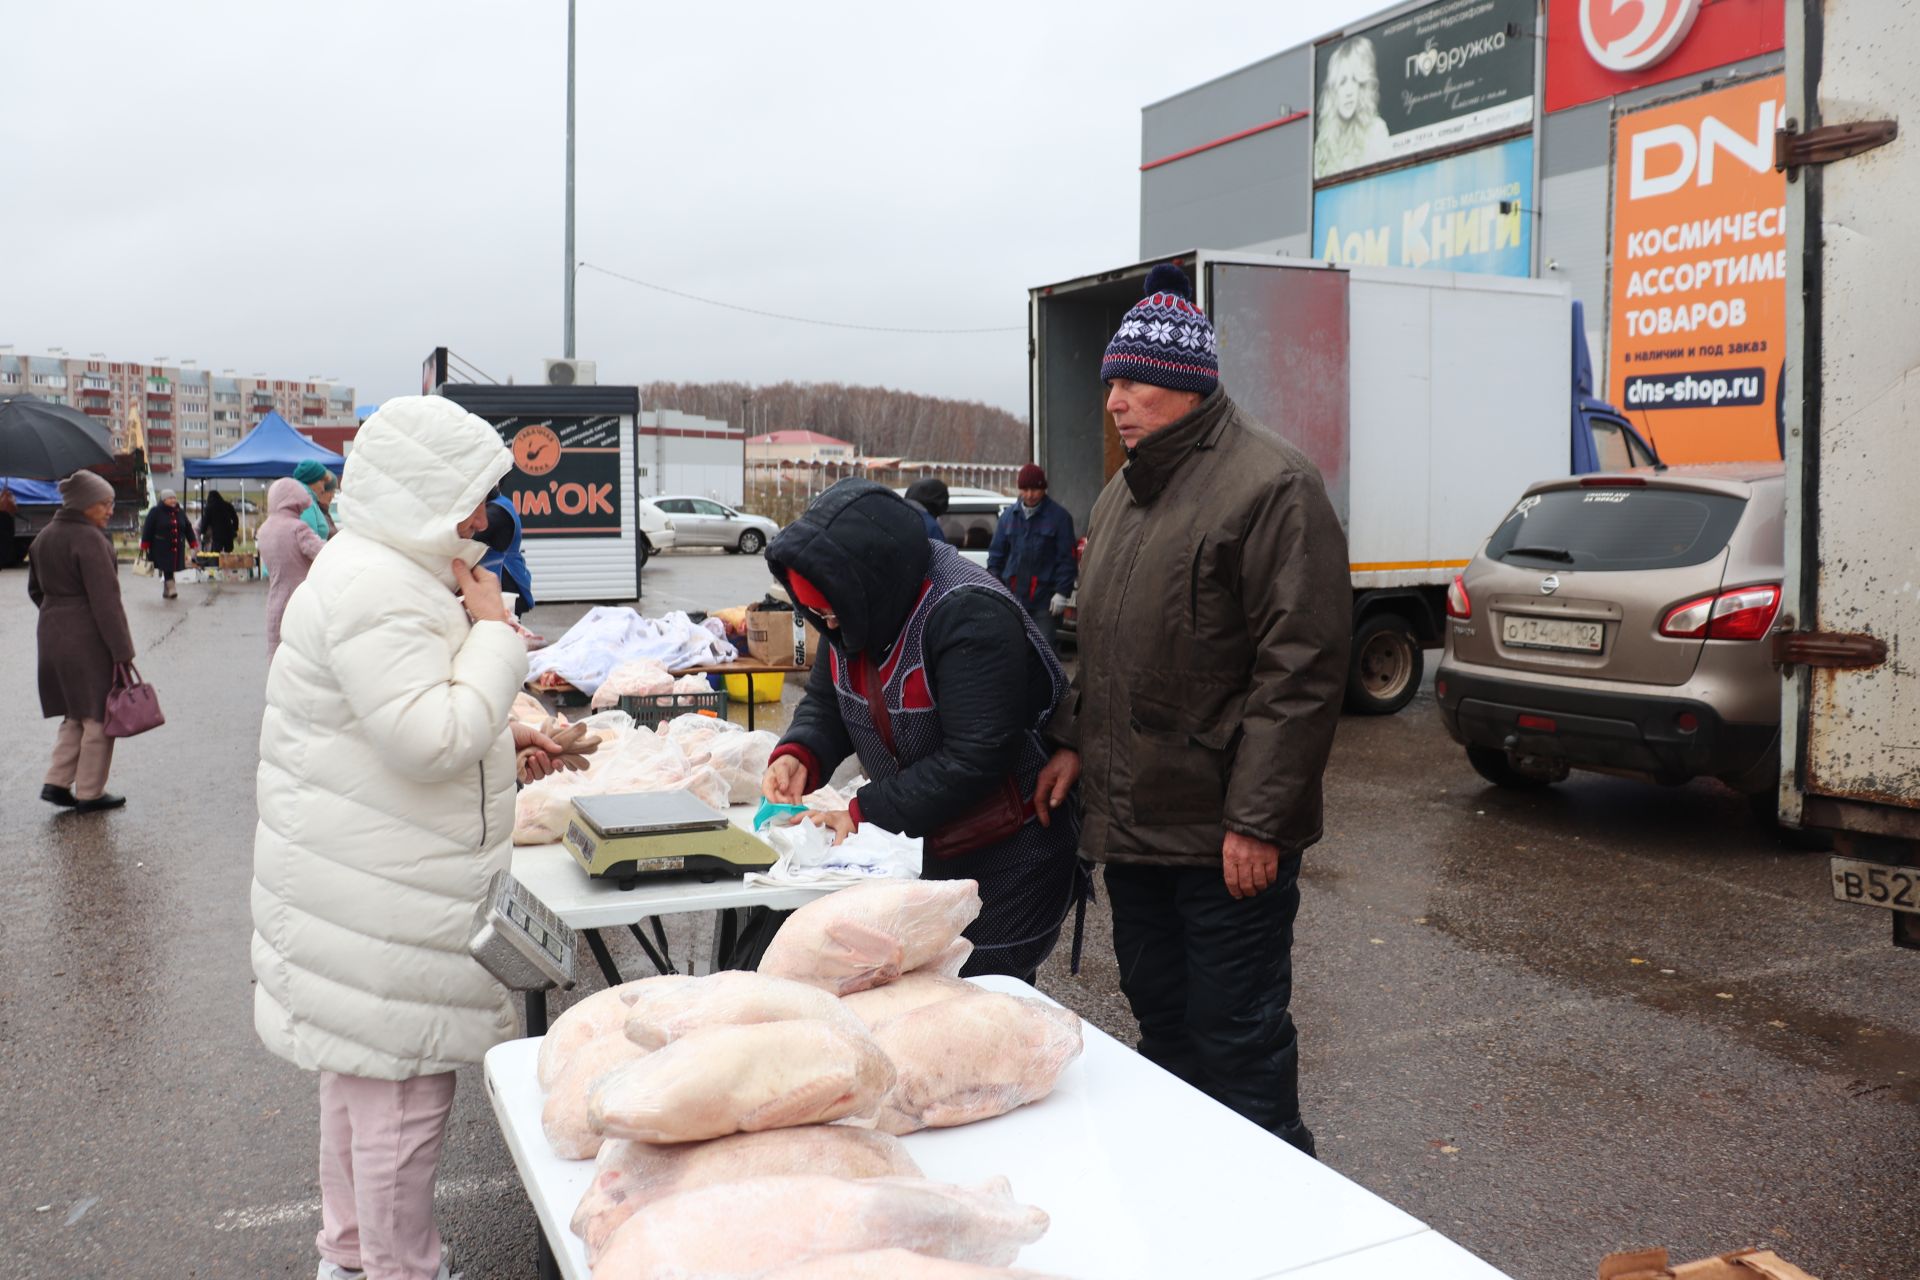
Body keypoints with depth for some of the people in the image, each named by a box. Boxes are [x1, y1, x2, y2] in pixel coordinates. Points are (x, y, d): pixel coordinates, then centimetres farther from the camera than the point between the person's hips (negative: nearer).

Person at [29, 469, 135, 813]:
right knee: (98, 717, 4)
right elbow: (105, 601, -20)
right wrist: (122, 651, -19)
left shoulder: (44, 536, 10)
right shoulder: (90, 539, -17)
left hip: (51, 636, 8)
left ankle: (56, 782, 15)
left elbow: (35, 589, 18)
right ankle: (90, 794, 10)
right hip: (88, 642, -8)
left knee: (75, 715, 20)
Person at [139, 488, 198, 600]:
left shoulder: (180, 513, 11)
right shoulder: (155, 512, -5)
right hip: (162, 549, -5)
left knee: (171, 569, 11)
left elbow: (188, 529, 15)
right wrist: (144, 546, -8)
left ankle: (166, 591, 22)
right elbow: (148, 530, -6)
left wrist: (193, 544, 10)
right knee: (167, 569, -12)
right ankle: (170, 589, -12)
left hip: (177, 548, 5)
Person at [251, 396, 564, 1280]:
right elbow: (433, 741, -27)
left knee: (361, 1071, 23)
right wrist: (493, 631, -19)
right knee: (402, 1089, 1)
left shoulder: (385, 570, 14)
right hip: (381, 899, -12)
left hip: (369, 882, 12)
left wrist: (503, 739, 14)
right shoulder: (375, 589, -22)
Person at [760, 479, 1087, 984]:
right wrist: (798, 754, -13)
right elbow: (826, 700, 9)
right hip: (921, 844, 8)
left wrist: (866, 815, -25)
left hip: (1007, 859, -8)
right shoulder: (858, 609, -2)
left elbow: (974, 760, -29)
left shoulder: (971, 617, -28)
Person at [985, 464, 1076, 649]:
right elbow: (997, 552, 13)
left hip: (1043, 598, -4)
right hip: (1013, 594, 4)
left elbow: (1066, 558, -5)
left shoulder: (1059, 516, -4)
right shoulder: (1009, 515, 8)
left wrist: (1062, 591, -11)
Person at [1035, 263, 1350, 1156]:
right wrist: (1076, 741, 12)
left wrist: (1258, 820, -21)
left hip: (1224, 835, -9)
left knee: (1238, 1041, 2)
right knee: (1160, 1022, 21)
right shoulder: (1122, 494, 14)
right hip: (1131, 817, 9)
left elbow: (1300, 670, -20)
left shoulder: (1270, 485, -15)